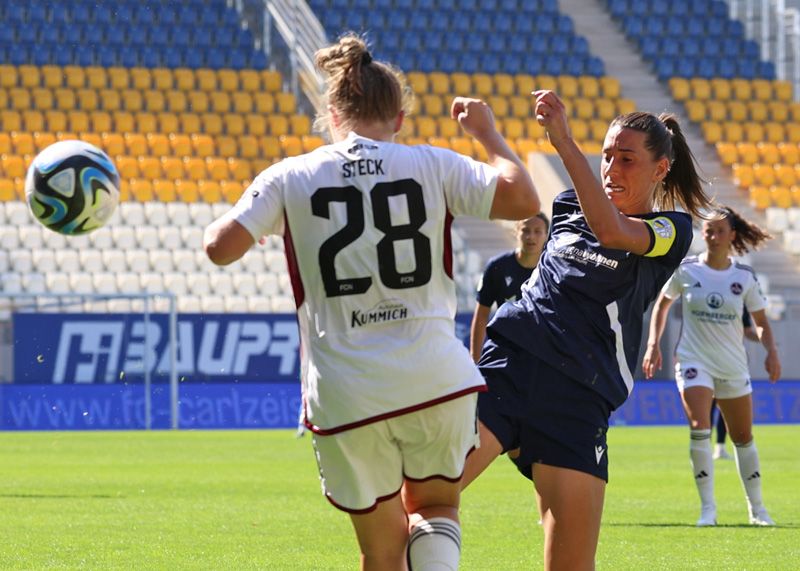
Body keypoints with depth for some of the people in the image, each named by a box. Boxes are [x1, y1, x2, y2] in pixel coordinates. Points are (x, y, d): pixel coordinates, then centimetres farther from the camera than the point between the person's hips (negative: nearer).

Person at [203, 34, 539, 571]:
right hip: (437, 383, 0)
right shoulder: (432, 166, 2)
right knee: (435, 508, 24)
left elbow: (222, 247, -6)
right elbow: (523, 200, -6)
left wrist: (224, 220, 17)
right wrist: (488, 134, 10)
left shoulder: (289, 178, 3)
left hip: (345, 398, 0)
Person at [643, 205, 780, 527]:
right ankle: (707, 507, -14)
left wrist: (771, 351, -11)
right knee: (699, 428, -21)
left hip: (733, 366, 2)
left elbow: (761, 322, 7)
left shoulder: (744, 277, 0)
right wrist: (653, 344, 3)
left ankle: (757, 508, 24)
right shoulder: (686, 270, -3)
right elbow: (662, 304, 12)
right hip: (694, 361, -2)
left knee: (743, 437, 10)